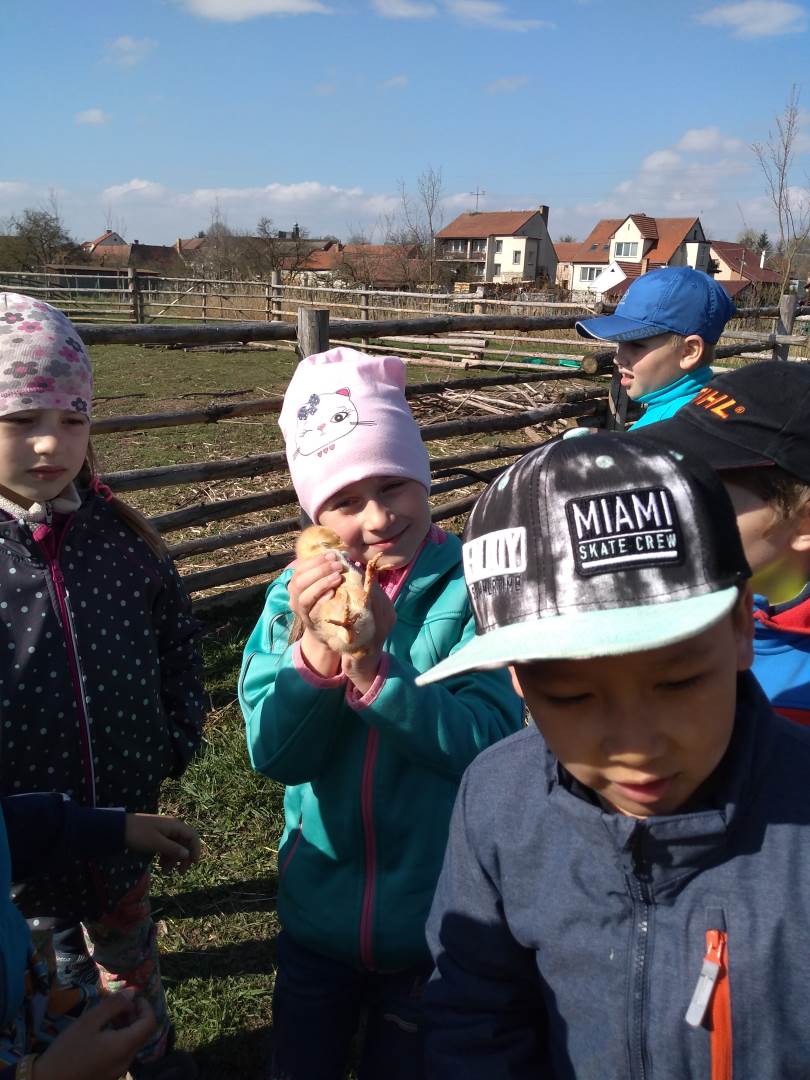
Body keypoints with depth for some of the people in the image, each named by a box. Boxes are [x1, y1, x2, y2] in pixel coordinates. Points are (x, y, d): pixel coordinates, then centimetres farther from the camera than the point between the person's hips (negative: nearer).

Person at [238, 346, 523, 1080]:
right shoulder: (296, 593, -8)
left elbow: (488, 744, -24)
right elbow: (274, 753, -14)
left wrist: (374, 669, -38)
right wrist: (313, 649, -32)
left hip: (437, 921, -3)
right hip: (316, 914, 3)